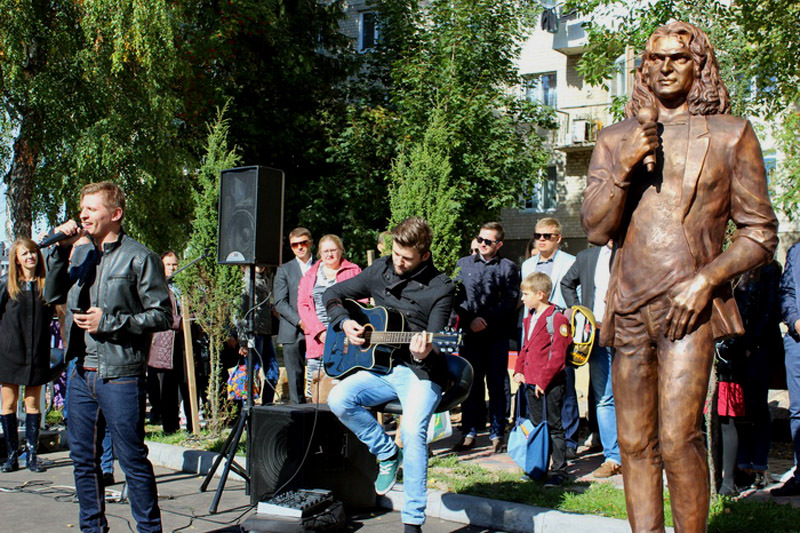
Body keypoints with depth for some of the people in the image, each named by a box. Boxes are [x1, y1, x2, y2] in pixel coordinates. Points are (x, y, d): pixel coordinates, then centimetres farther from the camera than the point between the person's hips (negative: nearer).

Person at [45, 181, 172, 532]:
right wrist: (60, 250, 3)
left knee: (132, 459, -1)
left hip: (120, 376, -7)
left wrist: (109, 322, -13)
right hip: (81, 374, 7)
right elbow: (52, 295, 12)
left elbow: (162, 316, -8)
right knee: (83, 459, 13)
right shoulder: (84, 257, 15)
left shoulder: (139, 258, -5)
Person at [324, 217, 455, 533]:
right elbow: (333, 294, 16)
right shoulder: (381, 271, 7)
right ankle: (387, 454, 0)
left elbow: (435, 343, -12)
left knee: (413, 428, -30)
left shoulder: (440, 288, -6)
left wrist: (423, 354, -36)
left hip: (420, 372, -5)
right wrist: (345, 323, -2)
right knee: (339, 399, -23)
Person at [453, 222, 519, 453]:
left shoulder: (508, 267, 7)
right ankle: (469, 434, 12)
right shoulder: (463, 264, 14)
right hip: (470, 334, 2)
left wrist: (485, 318, -12)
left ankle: (497, 434, 11)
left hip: (497, 335, -2)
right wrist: (470, 320, -8)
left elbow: (510, 300, -3)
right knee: (470, 383, 5)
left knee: (497, 384, 2)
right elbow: (456, 296, 7)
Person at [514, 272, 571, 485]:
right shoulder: (529, 319, 13)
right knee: (536, 425, 16)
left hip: (550, 384, -8)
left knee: (553, 426, -1)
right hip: (531, 382, 9)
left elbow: (557, 356, -17)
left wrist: (543, 380, -18)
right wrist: (519, 371, 9)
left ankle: (559, 470, 8)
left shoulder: (557, 319, -15)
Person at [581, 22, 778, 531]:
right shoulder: (615, 139, 14)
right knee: (635, 443, 6)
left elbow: (760, 233, 5)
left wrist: (707, 279, -10)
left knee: (677, 439, -14)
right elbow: (596, 227, 7)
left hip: (689, 303, -3)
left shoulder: (731, 135, 7)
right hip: (629, 304, 4)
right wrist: (626, 164, -7)